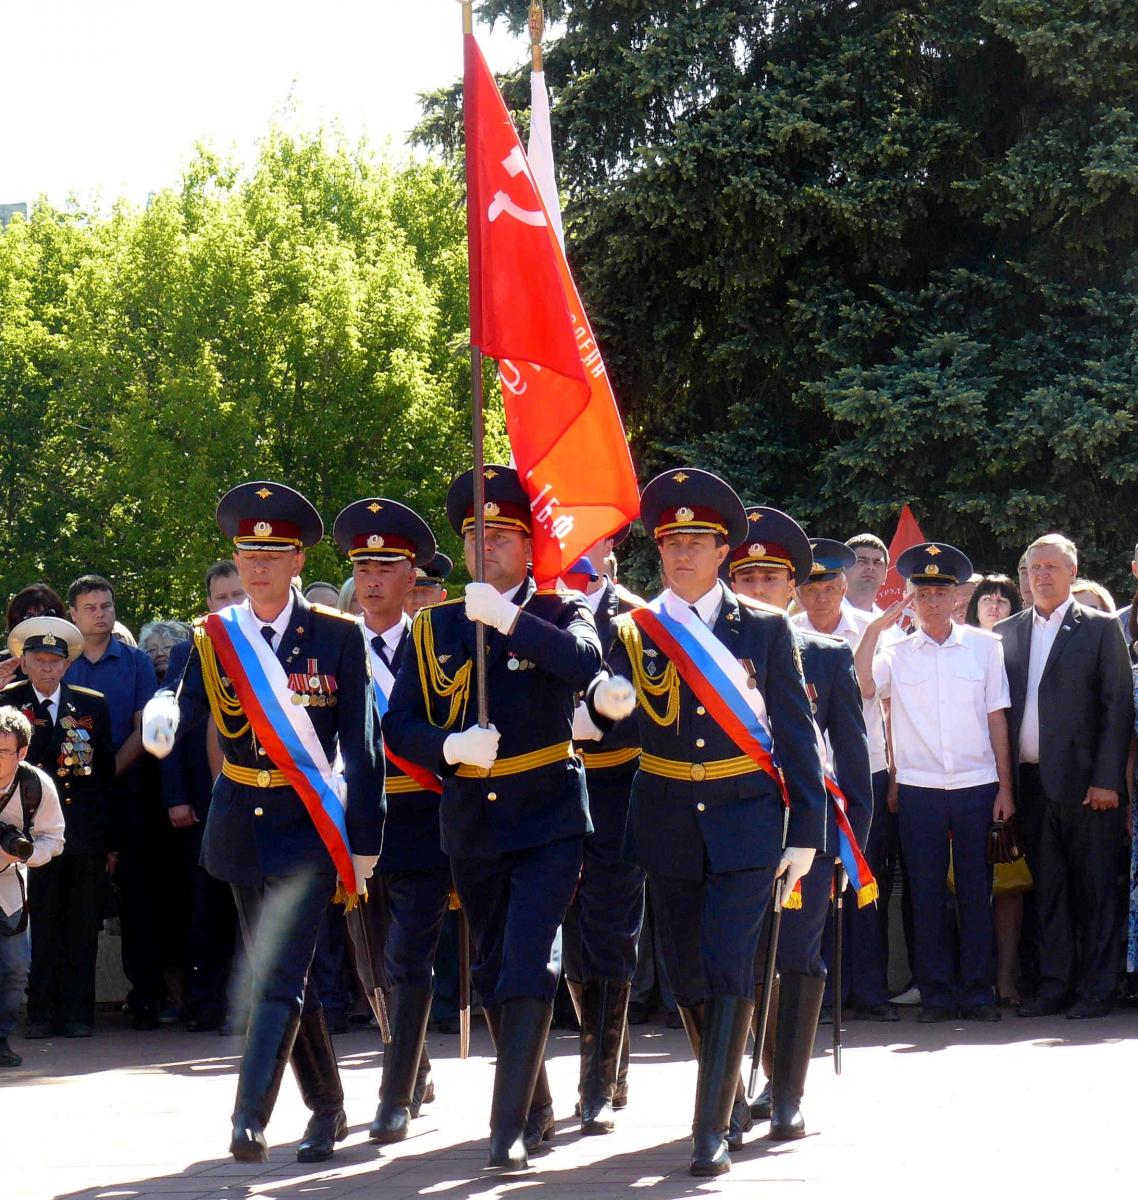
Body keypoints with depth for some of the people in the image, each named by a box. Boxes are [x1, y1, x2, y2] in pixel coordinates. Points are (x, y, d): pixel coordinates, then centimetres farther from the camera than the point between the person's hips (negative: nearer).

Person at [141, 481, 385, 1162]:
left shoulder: (337, 637, -4)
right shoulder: (214, 638, 3)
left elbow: (363, 746, -3)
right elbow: (182, 713, -9)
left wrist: (364, 842, -5)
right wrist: (161, 724, -34)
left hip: (310, 826, -4)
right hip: (241, 822, 4)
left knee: (279, 977, -13)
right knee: (281, 977, 12)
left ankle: (250, 1120, -17)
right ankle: (328, 1109, 26)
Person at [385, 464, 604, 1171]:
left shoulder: (558, 614, -1)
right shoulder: (436, 627, 7)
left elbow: (585, 661, -24)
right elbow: (401, 726, 4)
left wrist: (508, 618, -34)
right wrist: (449, 748, -16)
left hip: (549, 817, -4)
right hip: (470, 820, 4)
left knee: (527, 967, -14)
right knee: (494, 972, 12)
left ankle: (511, 1126, -16)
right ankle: (537, 1106, 28)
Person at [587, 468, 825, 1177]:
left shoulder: (764, 629, 1)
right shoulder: (635, 631, 4)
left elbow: (797, 734, 3)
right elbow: (605, 705, -5)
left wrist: (806, 832, -1)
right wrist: (604, 698, -30)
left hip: (746, 822, -3)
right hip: (669, 823, 3)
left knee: (729, 970, -12)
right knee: (688, 975, 10)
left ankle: (713, 1130, -11)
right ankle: (733, 1099, 29)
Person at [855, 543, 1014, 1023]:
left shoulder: (983, 646, 8)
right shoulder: (897, 653, 6)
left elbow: (997, 718, 7)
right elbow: (862, 686, -12)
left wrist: (1005, 787, 3)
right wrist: (876, 627, -10)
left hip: (977, 786, 0)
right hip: (918, 788, 0)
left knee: (976, 892, 2)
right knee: (926, 894, 2)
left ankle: (977, 992, 9)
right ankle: (936, 994, 9)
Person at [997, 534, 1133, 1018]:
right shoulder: (1007, 632, 13)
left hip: (1085, 781, -4)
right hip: (1032, 780, 4)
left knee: (1095, 887, 0)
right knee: (1047, 888, 7)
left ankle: (1096, 989, 4)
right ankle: (1054, 984, 12)